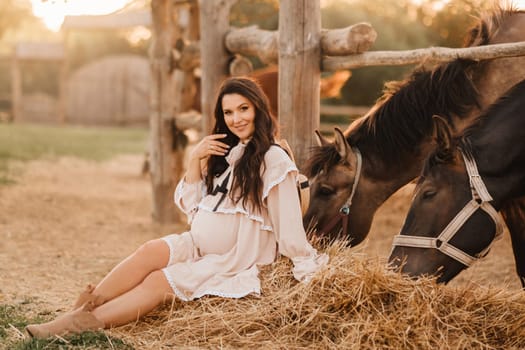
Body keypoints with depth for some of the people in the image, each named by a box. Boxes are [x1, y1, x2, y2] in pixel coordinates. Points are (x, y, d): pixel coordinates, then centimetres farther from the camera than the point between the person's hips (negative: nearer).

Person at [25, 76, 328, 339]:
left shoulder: (273, 159, -10)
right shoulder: (224, 152, 14)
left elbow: (288, 224, -12)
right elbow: (190, 206, 11)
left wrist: (307, 269, -14)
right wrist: (195, 160, 0)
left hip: (237, 263, -6)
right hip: (197, 247, 6)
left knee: (159, 282, -22)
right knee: (151, 251, -22)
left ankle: (86, 323, -25)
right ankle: (83, 310, -29)